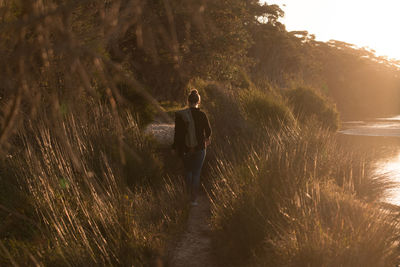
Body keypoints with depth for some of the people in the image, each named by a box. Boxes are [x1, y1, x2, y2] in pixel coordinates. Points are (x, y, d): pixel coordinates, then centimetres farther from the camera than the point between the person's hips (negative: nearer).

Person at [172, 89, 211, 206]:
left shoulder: (180, 115, -9)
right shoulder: (202, 115, -12)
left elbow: (177, 133, -5)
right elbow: (208, 131, 2)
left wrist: (175, 147, 8)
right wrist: (208, 139, 24)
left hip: (185, 149, 2)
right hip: (199, 148, -2)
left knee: (188, 170, 23)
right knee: (196, 173, 7)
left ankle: (190, 193, 34)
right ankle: (194, 199, 5)